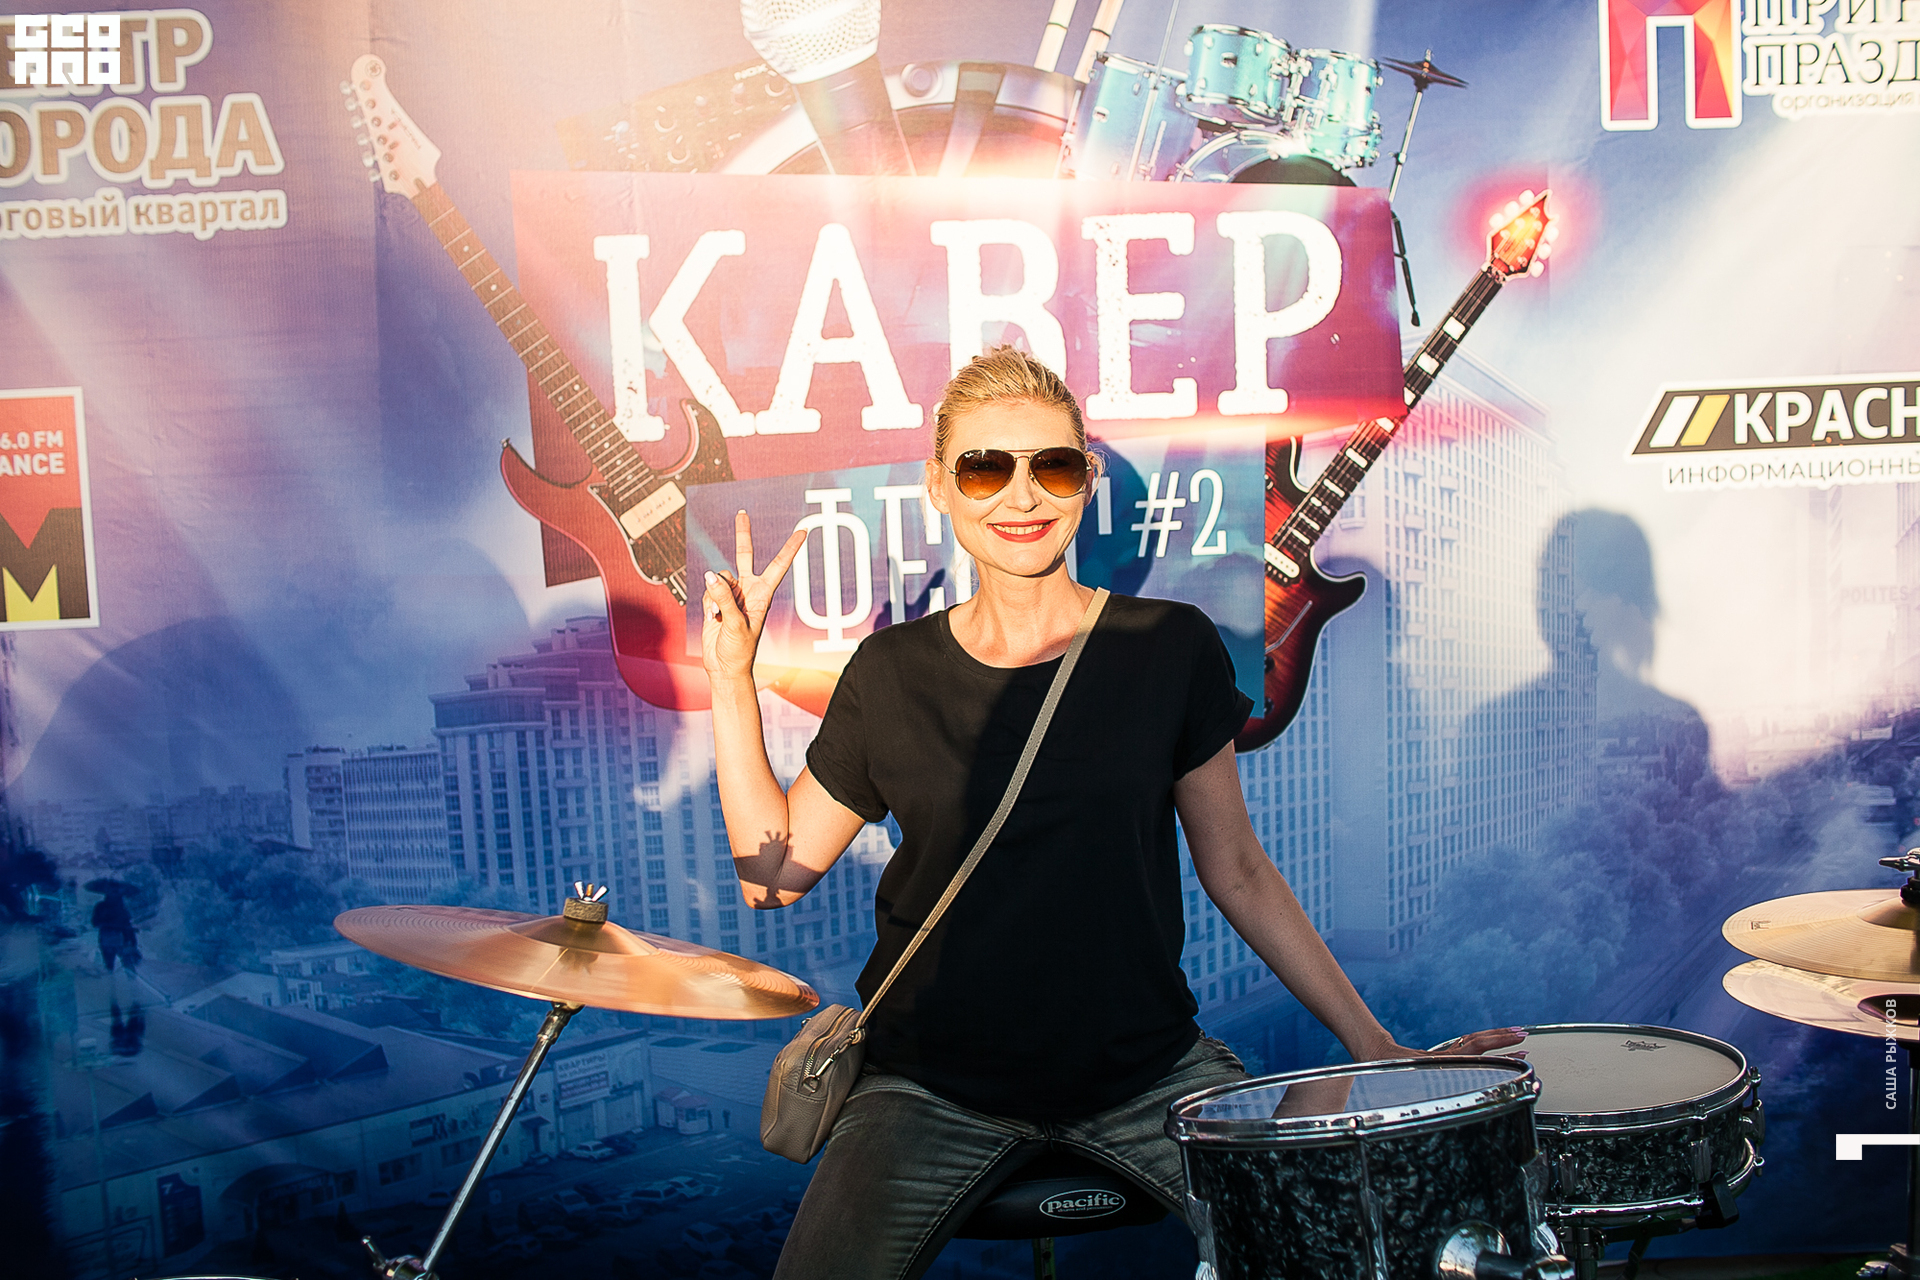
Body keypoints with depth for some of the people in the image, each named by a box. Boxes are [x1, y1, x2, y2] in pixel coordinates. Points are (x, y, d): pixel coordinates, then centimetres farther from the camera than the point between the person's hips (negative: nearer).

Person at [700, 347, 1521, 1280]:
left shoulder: (1170, 650, -3)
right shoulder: (894, 673, -1)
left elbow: (1235, 868, 4)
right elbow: (776, 870, 5)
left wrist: (1372, 1044, 1)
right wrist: (731, 676, -3)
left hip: (1145, 1065, 0)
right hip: (936, 1084, 0)